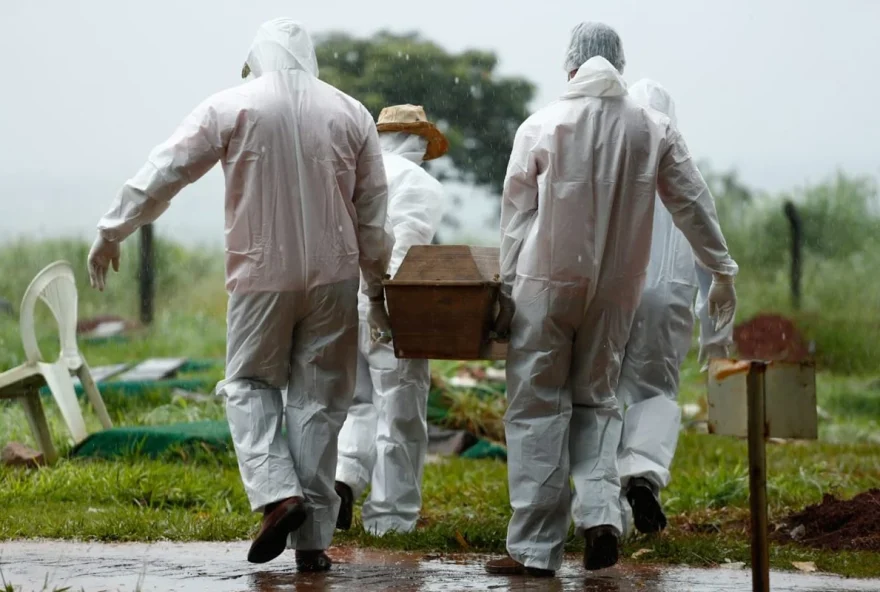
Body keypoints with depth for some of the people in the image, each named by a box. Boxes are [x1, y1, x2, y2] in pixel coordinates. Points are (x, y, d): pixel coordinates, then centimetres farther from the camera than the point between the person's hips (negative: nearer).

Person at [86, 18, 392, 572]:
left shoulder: (232, 107, -2)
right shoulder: (350, 113, 5)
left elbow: (164, 171, -1)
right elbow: (374, 211, 8)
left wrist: (111, 233, 10)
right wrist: (378, 289, 17)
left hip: (261, 274, -2)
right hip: (333, 274, 2)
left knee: (250, 384, 13)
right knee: (319, 398, 6)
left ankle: (277, 492, -10)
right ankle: (312, 537, 3)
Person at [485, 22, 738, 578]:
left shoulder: (541, 126, -4)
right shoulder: (655, 129, 1)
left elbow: (516, 215, -1)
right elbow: (694, 204, 6)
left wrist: (507, 290, 5)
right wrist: (723, 272, 16)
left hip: (547, 282, -2)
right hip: (616, 289, 3)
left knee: (537, 408, 2)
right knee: (597, 400, 16)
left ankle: (535, 546, 0)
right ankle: (601, 512, -6)